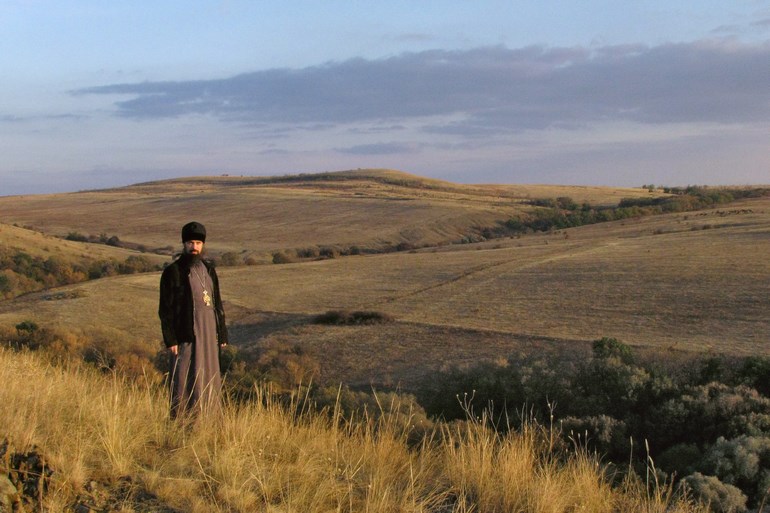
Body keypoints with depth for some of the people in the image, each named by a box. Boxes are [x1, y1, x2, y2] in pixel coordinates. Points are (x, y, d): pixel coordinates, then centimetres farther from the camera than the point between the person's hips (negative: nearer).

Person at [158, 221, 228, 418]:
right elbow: (165, 309, -6)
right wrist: (170, 340, -12)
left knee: (209, 380, 9)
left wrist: (222, 334, 12)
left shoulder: (209, 270, 13)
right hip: (186, 336, -6)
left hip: (209, 335, 6)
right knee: (185, 382, -4)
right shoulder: (173, 272, -5)